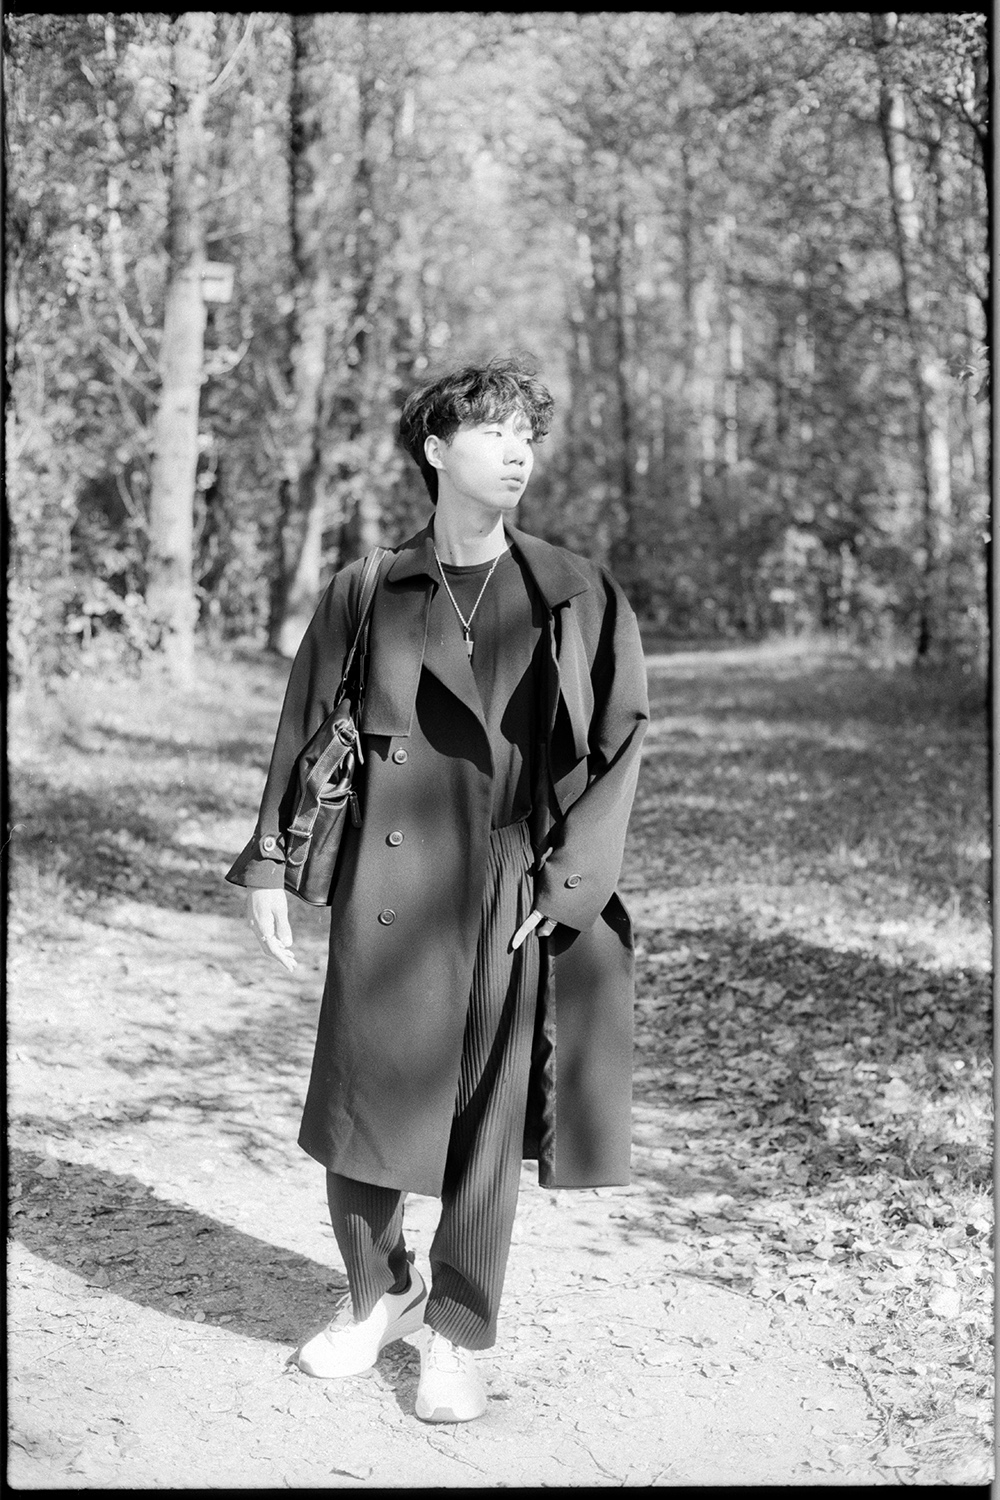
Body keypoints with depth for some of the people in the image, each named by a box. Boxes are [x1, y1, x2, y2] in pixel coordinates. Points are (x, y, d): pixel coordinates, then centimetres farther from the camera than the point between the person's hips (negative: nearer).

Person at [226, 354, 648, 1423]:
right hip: (388, 895, 1)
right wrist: (267, 863, 6)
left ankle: (457, 1336, 27)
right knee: (357, 1107, 6)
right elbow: (303, 731, 10)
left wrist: (569, 882, -4)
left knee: (489, 1126, 7)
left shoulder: (579, 596, 3)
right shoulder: (365, 594, 4)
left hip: (513, 900, 0)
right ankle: (378, 1294, 34)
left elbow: (622, 742, 3)